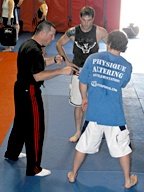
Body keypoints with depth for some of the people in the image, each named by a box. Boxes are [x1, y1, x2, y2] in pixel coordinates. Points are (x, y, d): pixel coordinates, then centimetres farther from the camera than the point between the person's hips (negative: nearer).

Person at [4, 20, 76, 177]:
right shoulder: (34, 50, -23)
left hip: (21, 89, 11)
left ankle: (12, 153, 44)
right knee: (35, 128, -2)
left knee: (20, 122, 25)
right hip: (30, 93, -11)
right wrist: (61, 71, -26)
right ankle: (33, 168, 8)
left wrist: (53, 60, 6)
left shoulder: (28, 44, 9)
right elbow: (38, 76, -27)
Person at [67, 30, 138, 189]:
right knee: (123, 147, 16)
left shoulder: (92, 58, -6)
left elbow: (83, 83, 0)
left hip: (93, 112, 1)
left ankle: (73, 175, 32)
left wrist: (84, 99, 16)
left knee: (84, 144, 17)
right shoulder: (127, 66, -6)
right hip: (115, 115, -1)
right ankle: (128, 181, 29)